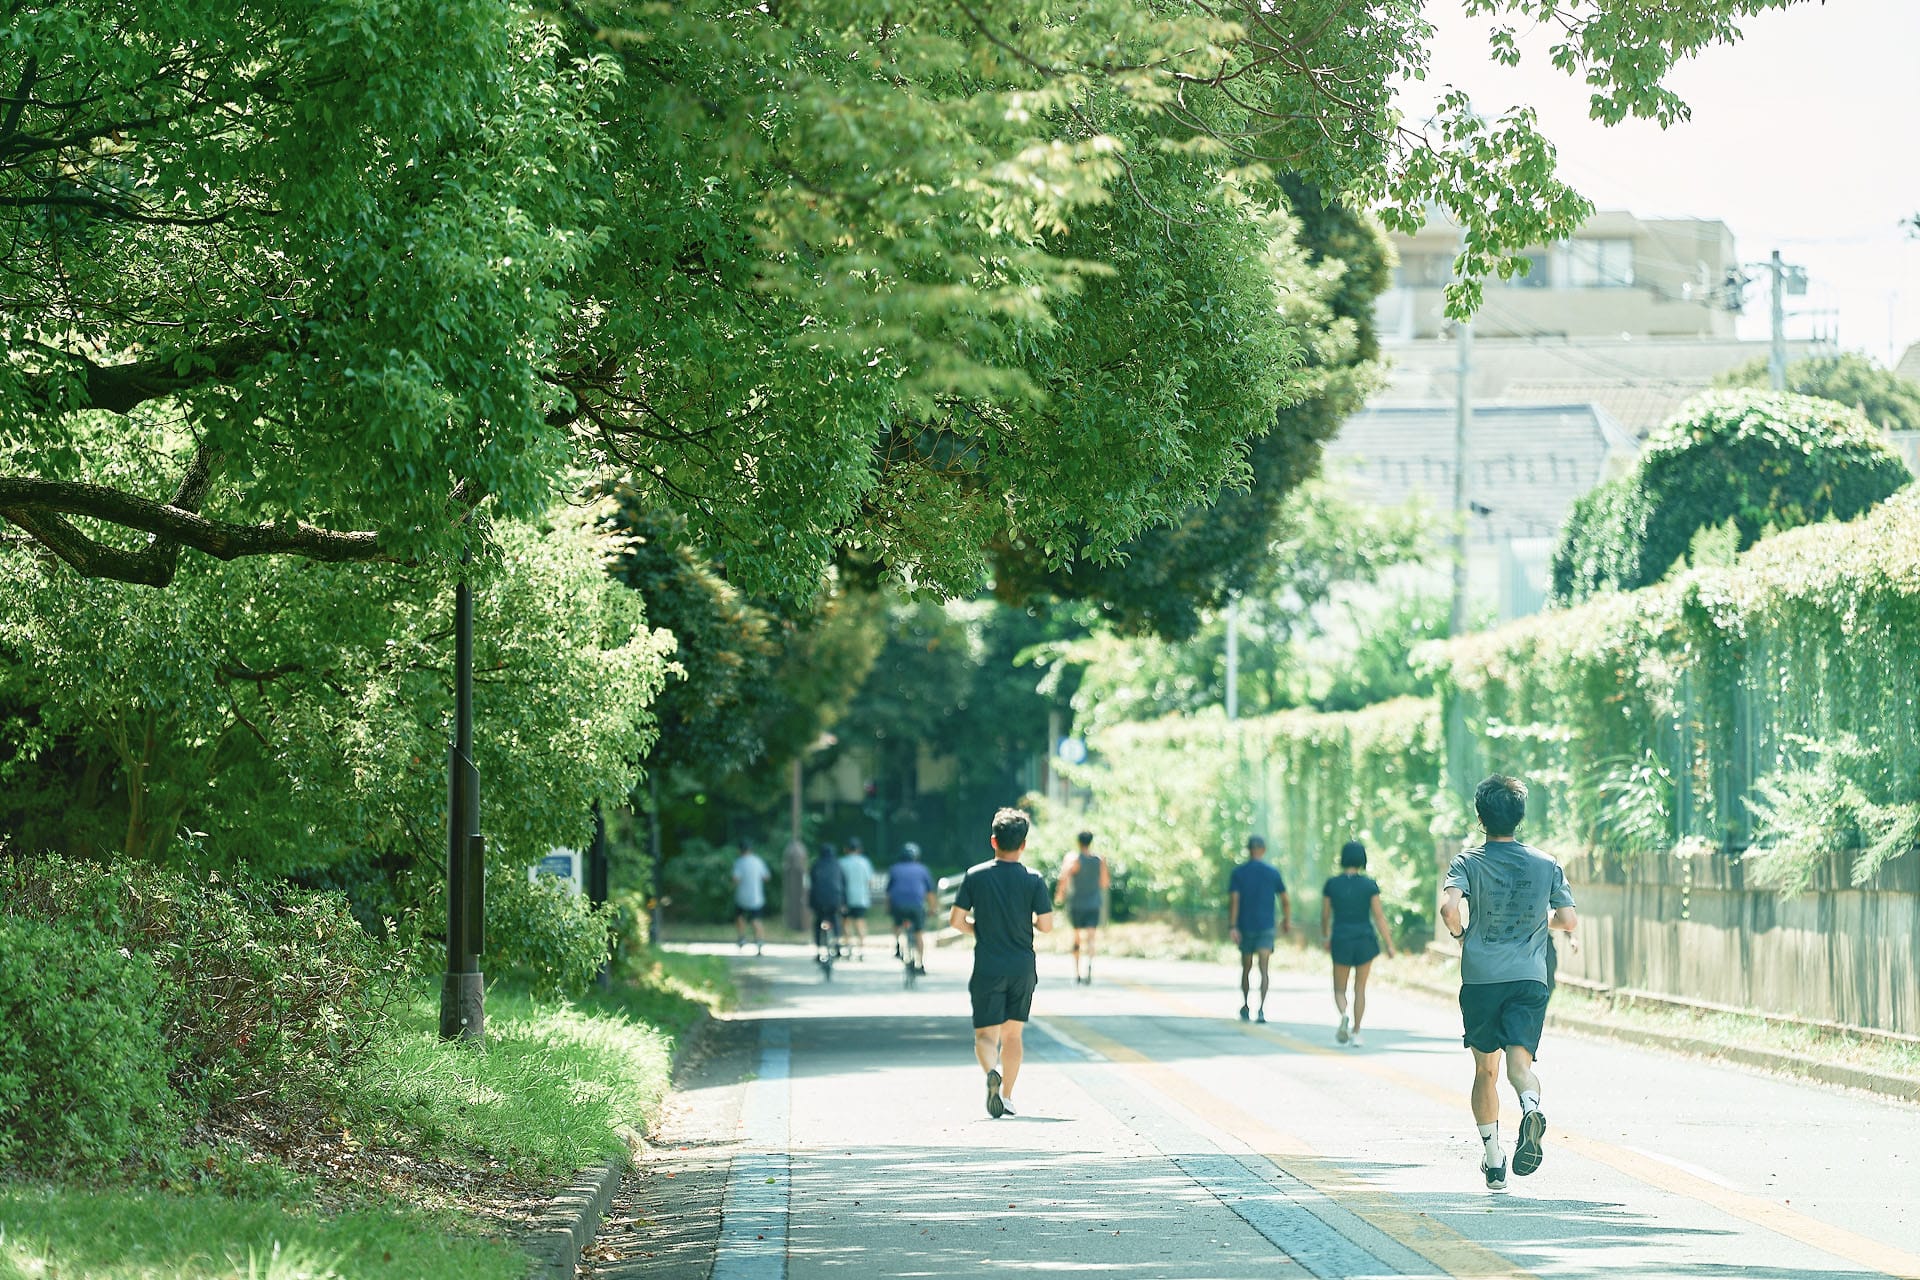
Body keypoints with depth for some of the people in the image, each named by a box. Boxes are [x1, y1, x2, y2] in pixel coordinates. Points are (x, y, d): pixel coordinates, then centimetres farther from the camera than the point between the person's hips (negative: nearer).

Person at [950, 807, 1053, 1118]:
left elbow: (957, 920, -3)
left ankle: (993, 1070, -31)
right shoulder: (1033, 880, -5)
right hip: (1023, 968, 1)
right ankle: (1007, 1097, 15)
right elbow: (1046, 925, -6)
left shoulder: (976, 876, -3)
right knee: (1012, 1035, 15)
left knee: (985, 1034, 0)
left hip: (987, 968, -1)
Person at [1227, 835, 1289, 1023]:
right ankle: (1262, 1009, -23)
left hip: (1245, 927, 1)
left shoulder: (1238, 872, -1)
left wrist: (1232, 927, -13)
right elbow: (1285, 901, 5)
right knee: (1263, 969, -8)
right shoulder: (1272, 872, 1)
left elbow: (1233, 901, -10)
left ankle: (1245, 1007, 28)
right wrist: (1287, 921, 20)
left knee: (1246, 968, 17)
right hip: (1266, 926, -1)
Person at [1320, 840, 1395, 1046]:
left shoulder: (1331, 884, -3)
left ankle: (1343, 1014, -21)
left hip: (1341, 939, 0)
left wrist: (1325, 938, 23)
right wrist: (1389, 945, 0)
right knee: (1360, 988, 12)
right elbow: (1379, 917, -5)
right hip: (1365, 939, 0)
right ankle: (1356, 1033, 10)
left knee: (1339, 989, 10)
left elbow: (1325, 915, 6)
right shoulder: (1369, 885, -4)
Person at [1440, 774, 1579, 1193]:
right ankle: (1531, 1107, -45)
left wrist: (1459, 933, 4)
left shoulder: (1468, 863, -1)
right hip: (1530, 978, 0)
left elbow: (1449, 907, -17)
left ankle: (1492, 1158, 15)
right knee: (1520, 1060, -11)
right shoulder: (1546, 865, 6)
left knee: (1486, 1070, 13)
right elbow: (1569, 920, 4)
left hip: (1480, 979, 0)